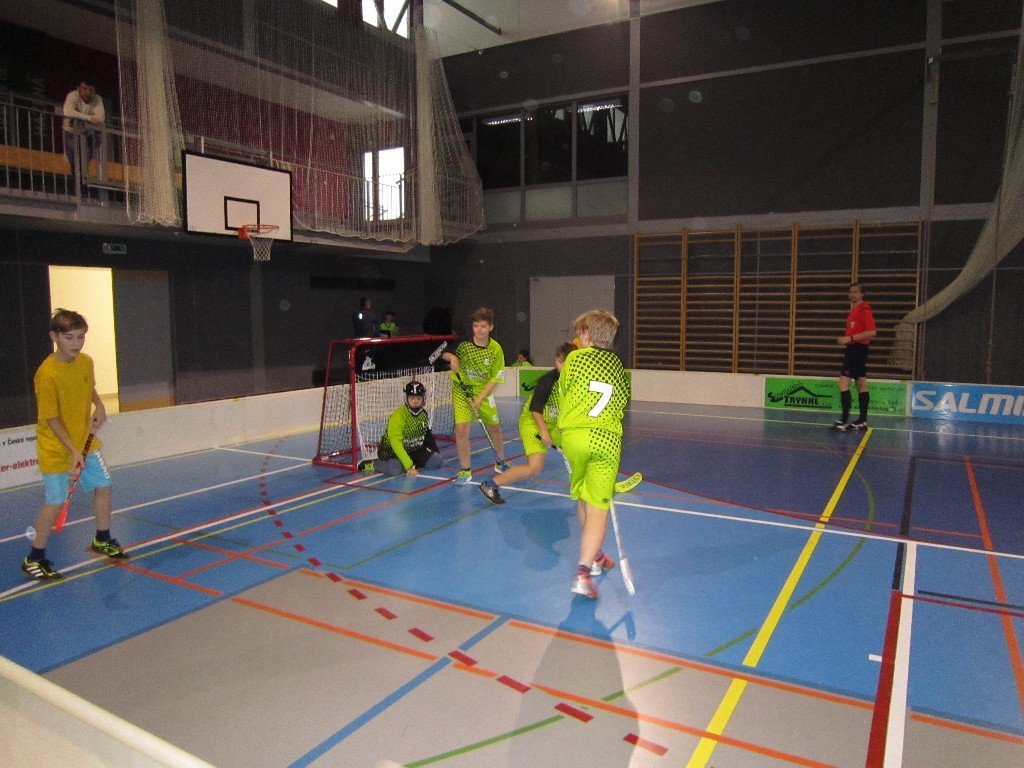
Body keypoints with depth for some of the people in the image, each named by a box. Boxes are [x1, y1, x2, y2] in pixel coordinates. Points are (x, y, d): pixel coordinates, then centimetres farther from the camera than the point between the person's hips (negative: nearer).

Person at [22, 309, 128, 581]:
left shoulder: (86, 362, -4)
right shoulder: (47, 374, -24)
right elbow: (51, 419, -21)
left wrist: (99, 406, -2)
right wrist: (73, 450, -24)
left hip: (85, 441, 7)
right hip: (56, 448, -7)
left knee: (103, 486, 13)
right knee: (55, 502, -4)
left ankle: (102, 541, 33)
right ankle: (34, 560, 15)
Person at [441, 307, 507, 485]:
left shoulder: (496, 349, -9)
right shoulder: (462, 343, -13)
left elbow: (495, 378, -6)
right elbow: (442, 352, 1)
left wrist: (479, 399, -15)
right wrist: (452, 357, -22)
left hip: (483, 393, 2)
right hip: (461, 391, -2)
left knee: (494, 429, 12)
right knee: (461, 429, -16)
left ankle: (500, 463, 40)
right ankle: (465, 470, 4)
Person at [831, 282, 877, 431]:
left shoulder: (864, 309, -11)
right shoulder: (854, 310, 16)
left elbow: (872, 332, -20)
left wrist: (850, 338, -21)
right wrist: (845, 340, 14)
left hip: (857, 350, -10)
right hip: (853, 350, 10)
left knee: (843, 383, -15)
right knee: (861, 385, 11)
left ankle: (844, 421, -16)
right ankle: (862, 421, 15)